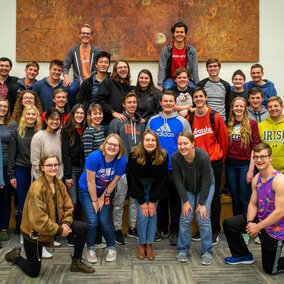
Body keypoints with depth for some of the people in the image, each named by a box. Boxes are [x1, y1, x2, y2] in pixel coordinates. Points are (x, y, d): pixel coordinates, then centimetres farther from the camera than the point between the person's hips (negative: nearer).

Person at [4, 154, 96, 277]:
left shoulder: (59, 184, -3)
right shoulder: (36, 188, -27)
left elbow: (68, 207, 1)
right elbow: (38, 219, -30)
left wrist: (65, 223, -18)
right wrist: (59, 230, -25)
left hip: (55, 223, 7)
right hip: (34, 231, -6)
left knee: (82, 228, -8)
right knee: (33, 272, 4)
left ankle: (76, 263, 9)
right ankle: (16, 256, 35)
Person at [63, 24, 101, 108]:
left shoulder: (96, 50, 5)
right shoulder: (73, 50, 11)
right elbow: (65, 66, 10)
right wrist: (66, 78, -9)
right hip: (78, 80, 1)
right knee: (71, 90, -32)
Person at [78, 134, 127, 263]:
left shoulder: (122, 160, -18)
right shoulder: (95, 157, -26)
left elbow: (114, 182, -8)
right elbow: (90, 181, -20)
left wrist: (102, 198, -5)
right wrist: (94, 200, -13)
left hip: (106, 192, 2)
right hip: (87, 191, -2)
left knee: (104, 221, -6)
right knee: (92, 221, -12)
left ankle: (111, 248, 19)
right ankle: (90, 249, 11)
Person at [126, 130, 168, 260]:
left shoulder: (163, 156, -21)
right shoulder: (134, 155, -25)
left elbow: (161, 179, -12)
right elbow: (133, 179, -18)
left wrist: (153, 200, -14)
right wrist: (141, 201, -19)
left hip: (154, 185, 1)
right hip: (138, 185, -1)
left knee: (153, 213, -7)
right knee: (142, 214, -11)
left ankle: (149, 245, 6)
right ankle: (141, 244, 8)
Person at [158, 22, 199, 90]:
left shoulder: (191, 50, 2)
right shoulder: (166, 50, -1)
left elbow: (194, 69, 1)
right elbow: (162, 69, -4)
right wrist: (160, 85, -15)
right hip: (171, 79, -1)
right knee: (167, 88, -33)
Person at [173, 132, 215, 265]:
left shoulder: (203, 156, -31)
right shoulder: (175, 157, -25)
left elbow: (206, 182, -22)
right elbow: (178, 181, -16)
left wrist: (202, 203, -19)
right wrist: (185, 201, -15)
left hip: (206, 187, -2)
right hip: (187, 188, 2)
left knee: (203, 218, -10)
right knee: (185, 218, -6)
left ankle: (207, 252, 4)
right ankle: (183, 250, 10)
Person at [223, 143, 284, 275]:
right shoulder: (256, 179, -1)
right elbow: (253, 203, 5)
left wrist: (258, 227, -22)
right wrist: (249, 222, -13)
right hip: (259, 219, 7)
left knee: (270, 269, 5)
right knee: (228, 224, 8)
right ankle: (243, 255, 28)